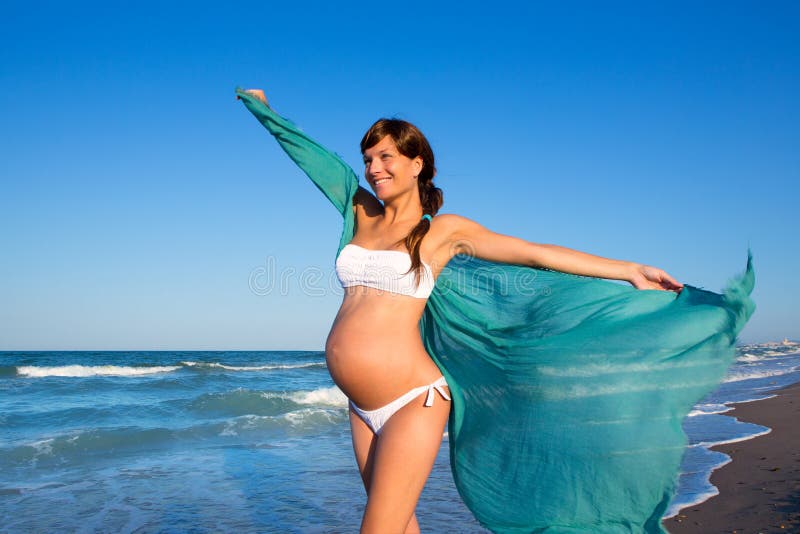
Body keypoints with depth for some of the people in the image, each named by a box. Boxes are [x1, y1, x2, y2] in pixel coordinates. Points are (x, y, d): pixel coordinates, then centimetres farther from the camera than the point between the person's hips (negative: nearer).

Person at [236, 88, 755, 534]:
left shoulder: (444, 231, -3)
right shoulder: (362, 212, 11)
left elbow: (539, 253, -4)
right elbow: (314, 155, 23)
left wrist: (630, 271, -5)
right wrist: (262, 106, 36)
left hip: (413, 400, -5)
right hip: (363, 406, 6)